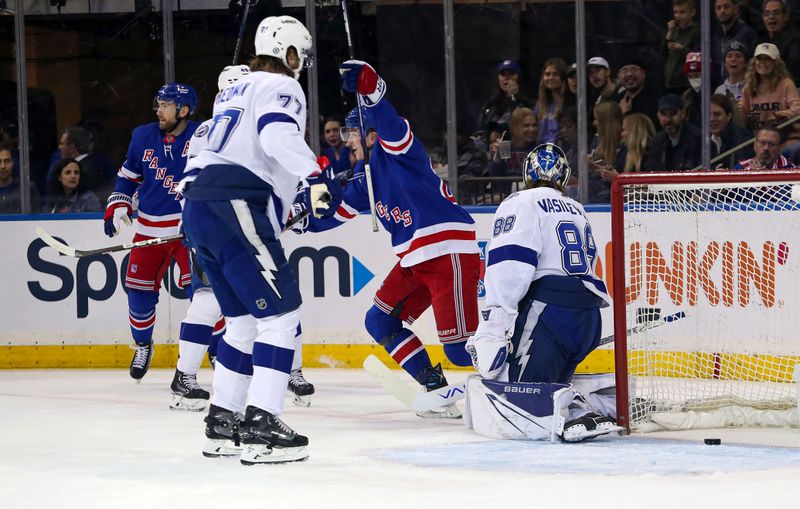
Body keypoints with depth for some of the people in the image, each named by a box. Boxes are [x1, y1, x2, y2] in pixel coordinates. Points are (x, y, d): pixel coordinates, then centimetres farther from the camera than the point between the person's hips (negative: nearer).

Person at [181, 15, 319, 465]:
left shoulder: (234, 92, 27)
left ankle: (222, 423, 20)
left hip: (199, 207, 10)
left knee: (245, 319, 18)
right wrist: (313, 175, -33)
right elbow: (277, 134, -21)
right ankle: (261, 426, -19)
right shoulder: (281, 87, -1)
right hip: (235, 209, -10)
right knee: (281, 313, -9)